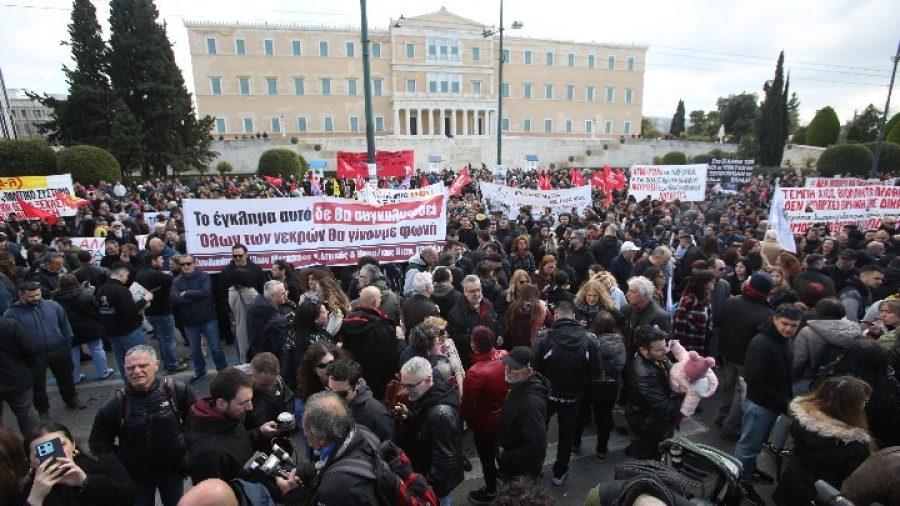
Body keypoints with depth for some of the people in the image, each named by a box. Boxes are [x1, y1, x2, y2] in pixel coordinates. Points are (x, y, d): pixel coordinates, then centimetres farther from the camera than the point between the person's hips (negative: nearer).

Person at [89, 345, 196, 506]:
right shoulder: (113, 406, -16)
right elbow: (99, 444, -2)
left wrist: (185, 446, -3)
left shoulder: (175, 390, -17)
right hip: (134, 475, 0)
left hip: (171, 469, 0)